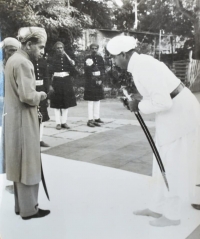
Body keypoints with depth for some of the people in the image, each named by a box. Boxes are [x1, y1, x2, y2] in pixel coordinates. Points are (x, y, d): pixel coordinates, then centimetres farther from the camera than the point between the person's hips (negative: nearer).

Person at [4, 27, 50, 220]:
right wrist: (41, 95, -7)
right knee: (27, 165, 1)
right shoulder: (23, 63, -18)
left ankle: (21, 205, 28)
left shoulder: (13, 59, 14)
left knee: (20, 165, 16)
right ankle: (29, 209, 13)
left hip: (15, 120, 10)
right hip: (23, 121, -10)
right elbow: (28, 96, -25)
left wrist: (36, 96, 10)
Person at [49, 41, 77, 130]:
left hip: (67, 82, 3)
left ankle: (64, 122, 15)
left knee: (66, 103, 6)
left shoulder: (67, 58, 7)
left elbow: (73, 72, 6)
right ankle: (58, 123, 8)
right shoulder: (53, 59, -1)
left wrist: (72, 65, -12)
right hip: (56, 82, -3)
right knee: (57, 103, 1)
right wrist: (50, 85, -13)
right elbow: (50, 73, -6)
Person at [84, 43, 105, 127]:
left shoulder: (100, 58, 10)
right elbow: (87, 72, -8)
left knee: (98, 100, 8)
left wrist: (101, 79, -5)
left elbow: (103, 69, 9)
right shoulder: (88, 58, -4)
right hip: (91, 82, -5)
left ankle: (96, 118, 15)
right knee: (91, 101, -6)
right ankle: (90, 120, -5)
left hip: (99, 81, 5)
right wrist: (95, 80, -10)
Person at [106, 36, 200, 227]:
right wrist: (137, 102, 1)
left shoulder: (142, 67, -23)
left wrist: (139, 106, -15)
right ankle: (157, 207, 29)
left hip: (179, 112, -10)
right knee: (165, 163, 16)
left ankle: (171, 214, 18)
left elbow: (163, 102, -29)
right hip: (174, 111, 10)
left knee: (174, 165, 2)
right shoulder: (140, 63, 7)